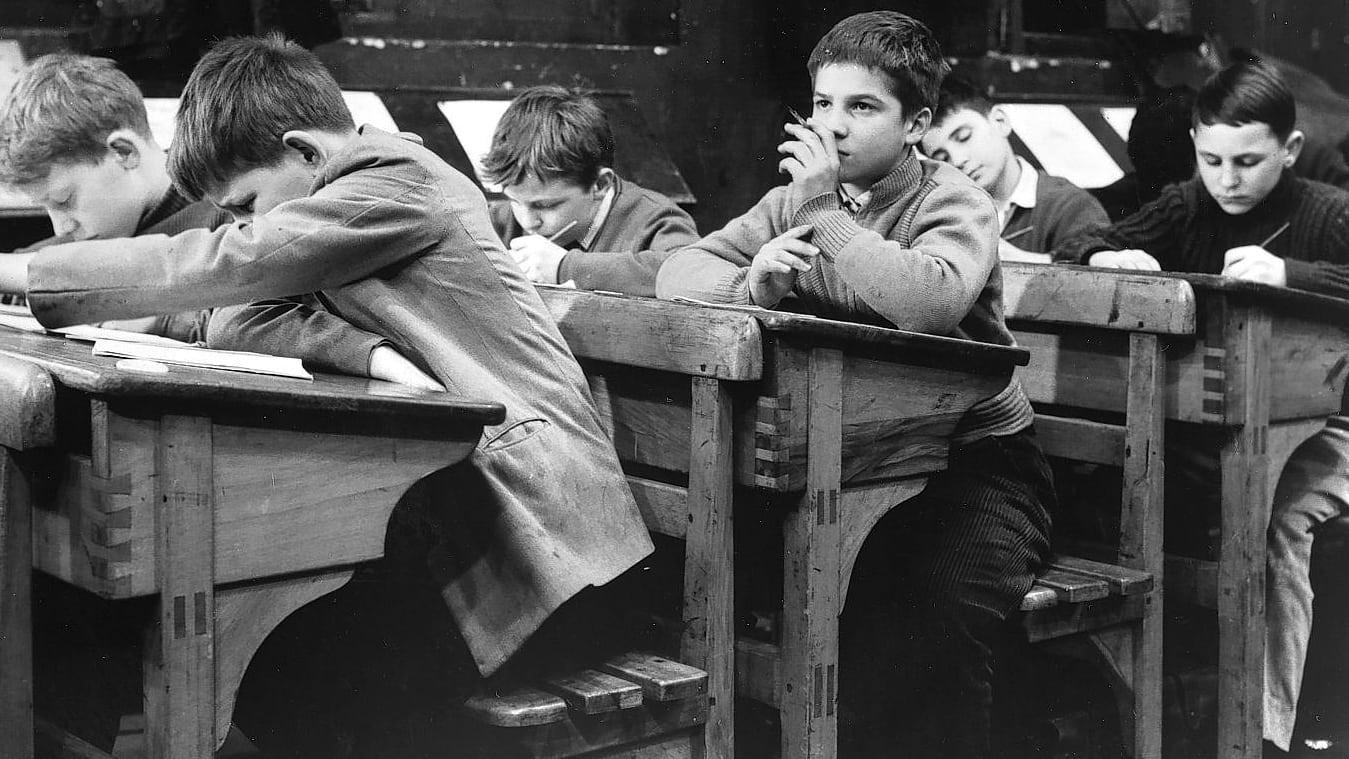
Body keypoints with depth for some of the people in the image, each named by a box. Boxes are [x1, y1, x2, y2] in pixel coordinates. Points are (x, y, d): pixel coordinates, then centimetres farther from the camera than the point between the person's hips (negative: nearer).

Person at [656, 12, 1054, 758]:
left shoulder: (955, 204, -9)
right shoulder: (803, 195, 8)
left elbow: (929, 302, -32)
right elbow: (678, 271, 1)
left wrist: (824, 213, -24)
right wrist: (753, 281, -21)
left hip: (974, 458, -5)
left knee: (937, 604, -31)